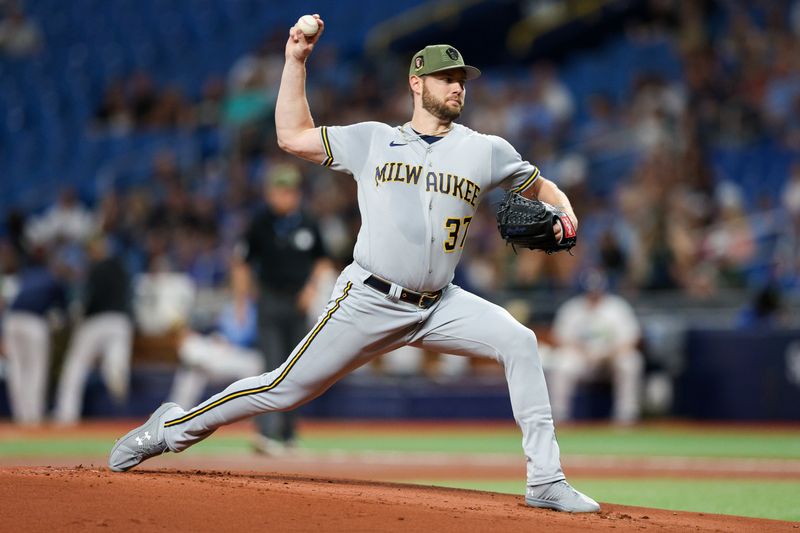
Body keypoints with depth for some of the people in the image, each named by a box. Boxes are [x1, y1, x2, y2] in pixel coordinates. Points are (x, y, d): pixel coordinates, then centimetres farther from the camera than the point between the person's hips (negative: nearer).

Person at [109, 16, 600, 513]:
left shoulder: (486, 150, 7)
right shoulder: (372, 141, 7)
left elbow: (541, 186, 17)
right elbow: (292, 135, 9)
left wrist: (564, 214, -6)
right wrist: (296, 59, 6)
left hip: (439, 306, 2)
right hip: (368, 302, -2)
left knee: (519, 341, -20)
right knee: (287, 388, -2)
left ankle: (545, 481, -17)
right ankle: (174, 427, 19)